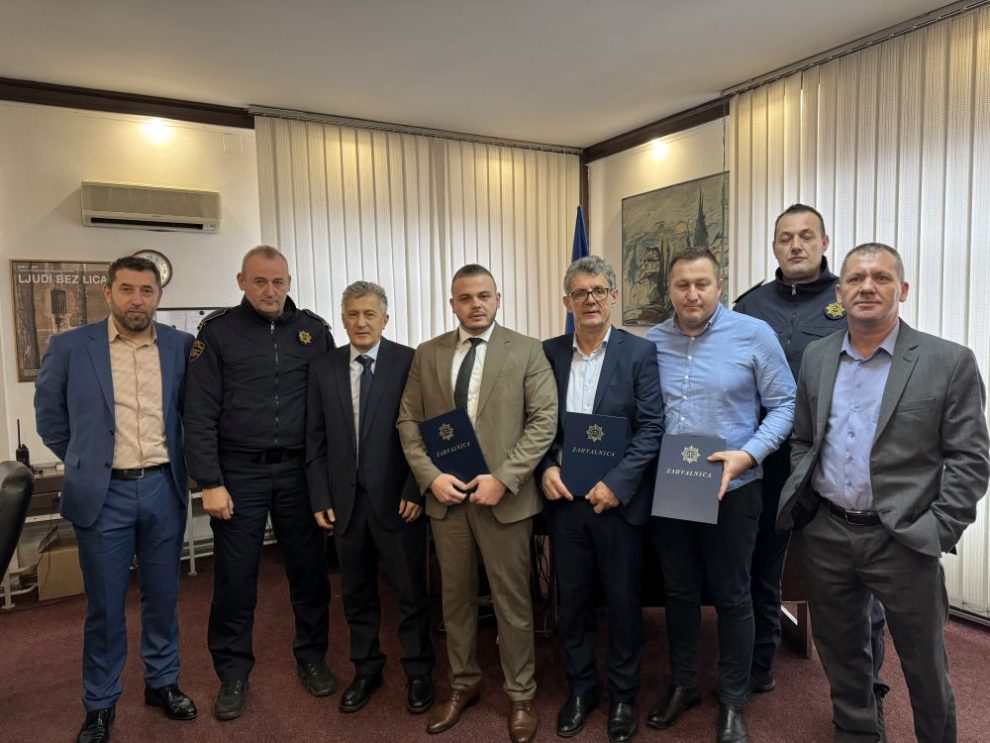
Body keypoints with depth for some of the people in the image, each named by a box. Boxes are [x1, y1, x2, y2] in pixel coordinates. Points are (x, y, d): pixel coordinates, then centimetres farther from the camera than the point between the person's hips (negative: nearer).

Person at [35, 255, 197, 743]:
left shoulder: (181, 346, 0)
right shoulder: (70, 347, -4)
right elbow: (49, 417, 7)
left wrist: (178, 461, 7)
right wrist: (85, 463, 7)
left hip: (164, 488, 2)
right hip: (104, 493, -1)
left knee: (163, 595, 14)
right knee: (104, 604, 9)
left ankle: (163, 682, 33)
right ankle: (100, 703, 28)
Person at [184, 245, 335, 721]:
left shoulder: (314, 330, 4)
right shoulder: (217, 332, -1)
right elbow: (199, 413, -4)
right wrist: (210, 482, -9)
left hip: (300, 471, 2)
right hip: (238, 473, -1)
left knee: (309, 569, 12)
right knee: (235, 578, 8)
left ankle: (311, 656, 32)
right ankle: (233, 673, 27)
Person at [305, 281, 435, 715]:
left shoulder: (410, 362, -6)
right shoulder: (323, 368, 5)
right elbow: (315, 439, 6)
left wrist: (415, 492, -11)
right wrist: (320, 498, 1)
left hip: (396, 497, -3)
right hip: (345, 499, 3)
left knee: (411, 591, 9)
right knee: (357, 593, 16)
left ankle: (418, 672, 28)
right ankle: (366, 669, 35)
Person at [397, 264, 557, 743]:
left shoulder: (527, 351, -2)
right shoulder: (427, 355, 7)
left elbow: (544, 420, -8)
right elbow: (408, 421, 6)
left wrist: (503, 478, -15)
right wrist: (430, 476, -8)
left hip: (505, 495, -3)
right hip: (445, 495, 3)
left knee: (512, 600, 9)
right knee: (455, 597, 16)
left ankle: (520, 695, 28)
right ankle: (462, 684, 36)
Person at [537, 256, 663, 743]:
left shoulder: (640, 352, -4)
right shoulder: (548, 353, 5)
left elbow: (651, 428, -8)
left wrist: (616, 484, -16)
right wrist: (546, 468, -8)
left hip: (617, 499, -2)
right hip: (563, 497, 3)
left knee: (623, 602, 11)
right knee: (572, 600, 14)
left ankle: (623, 695, 31)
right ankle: (580, 688, 34)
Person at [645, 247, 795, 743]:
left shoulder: (754, 335, -7)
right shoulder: (652, 342, 1)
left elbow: (784, 405, -6)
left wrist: (747, 454, -18)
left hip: (731, 490, -2)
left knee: (731, 597, 11)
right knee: (678, 592, 16)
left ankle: (733, 701, 30)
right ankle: (683, 684, 36)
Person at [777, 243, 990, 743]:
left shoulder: (949, 362, -6)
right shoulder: (816, 357, 5)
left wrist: (938, 531, -13)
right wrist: (802, 497, 3)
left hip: (903, 540, -3)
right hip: (826, 533, 4)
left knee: (923, 660, 14)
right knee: (840, 650, 18)